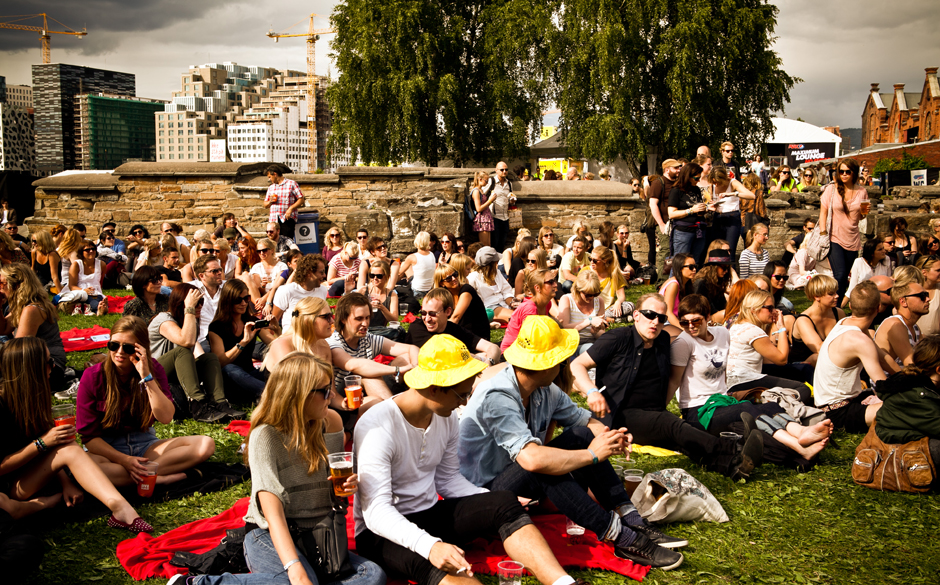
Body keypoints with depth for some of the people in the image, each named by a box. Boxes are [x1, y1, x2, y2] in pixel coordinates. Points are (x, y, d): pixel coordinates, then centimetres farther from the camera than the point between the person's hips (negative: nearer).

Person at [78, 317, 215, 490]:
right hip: (108, 449, -2)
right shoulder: (92, 376, -9)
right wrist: (124, 460, -23)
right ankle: (160, 478, -29)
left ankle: (141, 473, -28)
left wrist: (146, 376, -24)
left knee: (205, 444, -21)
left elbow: (166, 417, -16)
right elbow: (89, 435, -9)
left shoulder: (153, 368, -3)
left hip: (145, 445, 3)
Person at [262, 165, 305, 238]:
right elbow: (265, 205, 26)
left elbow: (301, 199, -2)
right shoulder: (271, 187, 23)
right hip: (273, 220, 5)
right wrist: (270, 201, 3)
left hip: (287, 219, -5)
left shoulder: (291, 183, 6)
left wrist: (291, 208, -16)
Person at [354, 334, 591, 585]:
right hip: (384, 531, -7)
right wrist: (429, 545, -45)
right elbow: (376, 510, -29)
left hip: (429, 516, 7)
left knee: (505, 504, -16)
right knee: (430, 563, -40)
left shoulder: (446, 420, 2)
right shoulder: (377, 428, -23)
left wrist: (498, 502, -5)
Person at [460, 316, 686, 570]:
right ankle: (622, 539, -25)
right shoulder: (497, 398, -29)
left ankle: (633, 522, -11)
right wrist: (592, 454, -28)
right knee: (545, 468, -35)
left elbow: (585, 420, 8)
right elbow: (532, 459, -41)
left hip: (523, 478, 9)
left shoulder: (546, 391, -2)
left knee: (584, 435, -5)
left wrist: (609, 436, -16)